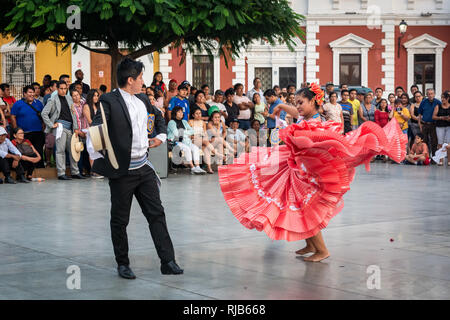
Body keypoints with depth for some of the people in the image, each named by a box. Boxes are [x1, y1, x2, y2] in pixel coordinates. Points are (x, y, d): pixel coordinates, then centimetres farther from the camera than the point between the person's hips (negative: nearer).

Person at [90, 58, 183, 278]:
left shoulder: (142, 100, 11)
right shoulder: (109, 101, -11)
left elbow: (158, 116, 31)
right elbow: (98, 124, -25)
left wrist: (161, 134, 17)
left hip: (144, 167, 6)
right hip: (122, 171, -6)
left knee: (156, 214, 4)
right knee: (120, 220, 6)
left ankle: (168, 261, 8)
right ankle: (123, 264, 20)